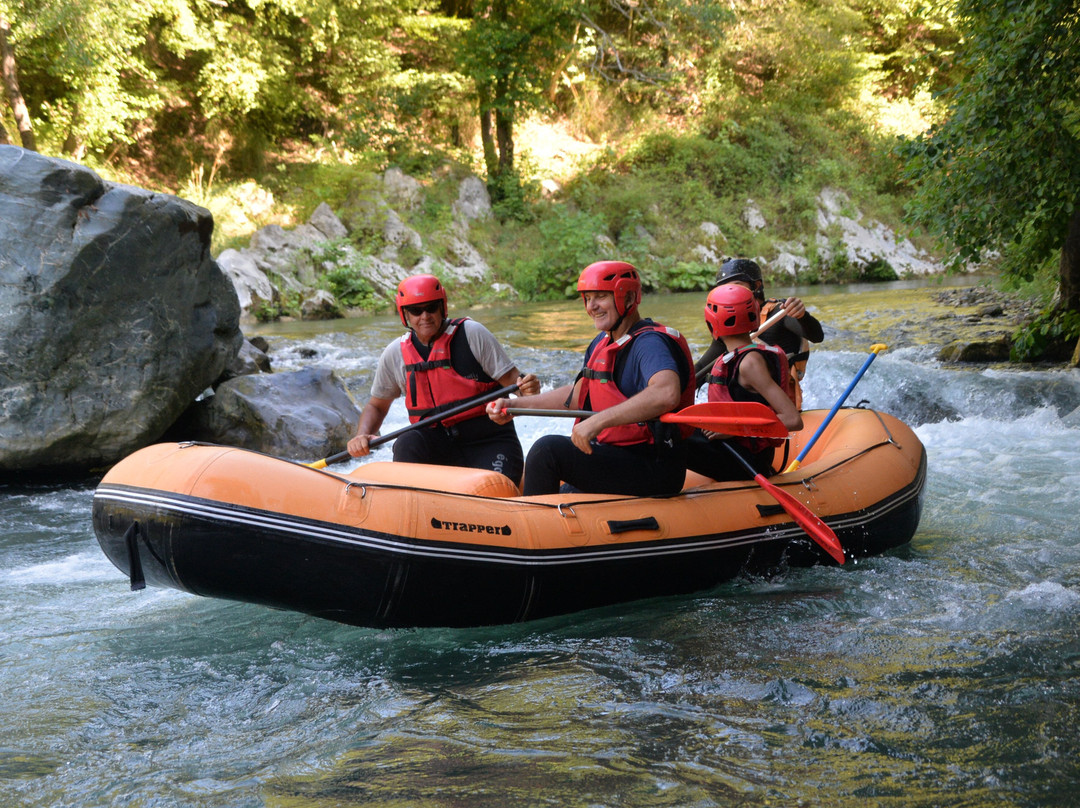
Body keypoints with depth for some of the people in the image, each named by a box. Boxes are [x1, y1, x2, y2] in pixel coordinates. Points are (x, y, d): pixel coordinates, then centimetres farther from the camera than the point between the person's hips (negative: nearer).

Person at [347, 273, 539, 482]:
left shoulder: (471, 334, -6)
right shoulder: (395, 353, 4)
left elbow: (510, 378, -6)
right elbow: (376, 405, 16)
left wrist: (526, 388, -30)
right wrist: (363, 436, -4)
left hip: (489, 440, -2)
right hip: (436, 442, 2)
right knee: (408, 444, -30)